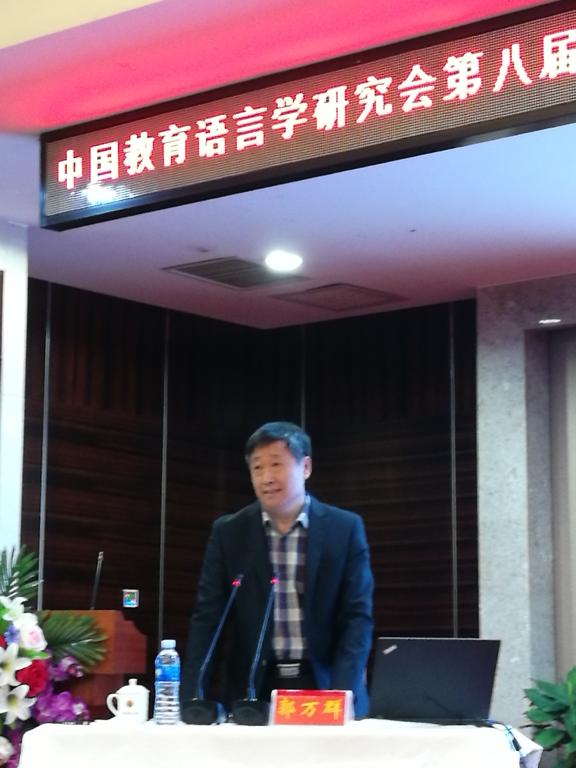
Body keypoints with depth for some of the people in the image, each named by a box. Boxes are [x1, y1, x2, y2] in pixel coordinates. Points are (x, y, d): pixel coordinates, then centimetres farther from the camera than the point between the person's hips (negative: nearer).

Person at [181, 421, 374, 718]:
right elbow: (207, 618, 0)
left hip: (324, 687, 0)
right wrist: (190, 700, -11)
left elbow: (357, 616, -4)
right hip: (254, 691, 1)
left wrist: (342, 695, -16)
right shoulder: (228, 532, 2)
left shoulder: (345, 529, -1)